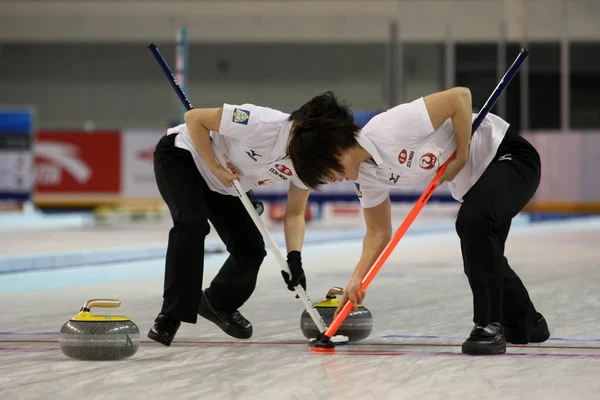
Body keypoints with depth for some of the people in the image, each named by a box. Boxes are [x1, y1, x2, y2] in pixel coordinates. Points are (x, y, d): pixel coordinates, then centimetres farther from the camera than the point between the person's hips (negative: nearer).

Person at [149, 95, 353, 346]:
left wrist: (294, 257, -23)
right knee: (193, 223, -31)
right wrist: (215, 168, -28)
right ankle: (171, 315, -24)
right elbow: (194, 118, -30)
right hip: (181, 156, -7)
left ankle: (218, 304, 29)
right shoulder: (263, 124, -37)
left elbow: (295, 214, -6)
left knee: (251, 249, -1)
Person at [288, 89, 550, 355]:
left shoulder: (389, 129, -32)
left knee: (472, 220, -32)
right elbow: (378, 233, 4)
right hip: (475, 182, 9)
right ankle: (528, 324, 43)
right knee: (484, 258, 18)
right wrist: (357, 279, -8)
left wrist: (461, 157, -25)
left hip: (509, 155, -9)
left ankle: (490, 326, -23)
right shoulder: (366, 174, -5)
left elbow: (461, 96, -31)